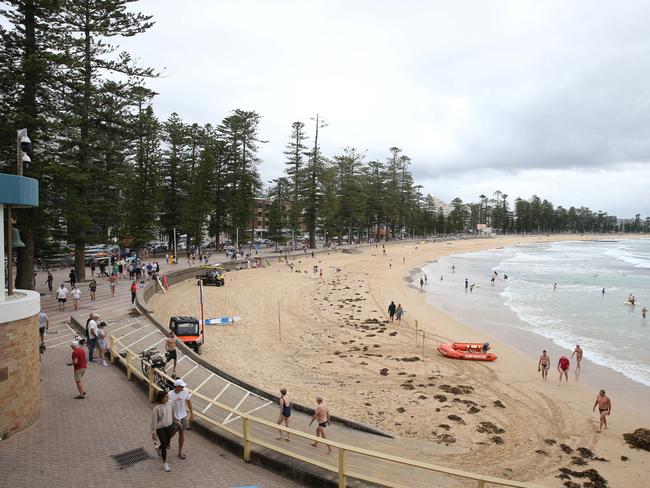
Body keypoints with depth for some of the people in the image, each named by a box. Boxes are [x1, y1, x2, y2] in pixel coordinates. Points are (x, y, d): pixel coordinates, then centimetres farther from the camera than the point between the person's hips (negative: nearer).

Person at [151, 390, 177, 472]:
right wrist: (153, 433, -13)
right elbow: (154, 420, -19)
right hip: (160, 428, -5)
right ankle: (165, 464, 19)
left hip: (169, 426, 5)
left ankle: (159, 449, 54)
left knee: (167, 443, 19)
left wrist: (175, 421, 15)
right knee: (164, 445, -1)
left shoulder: (170, 402, -12)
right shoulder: (156, 408, -27)